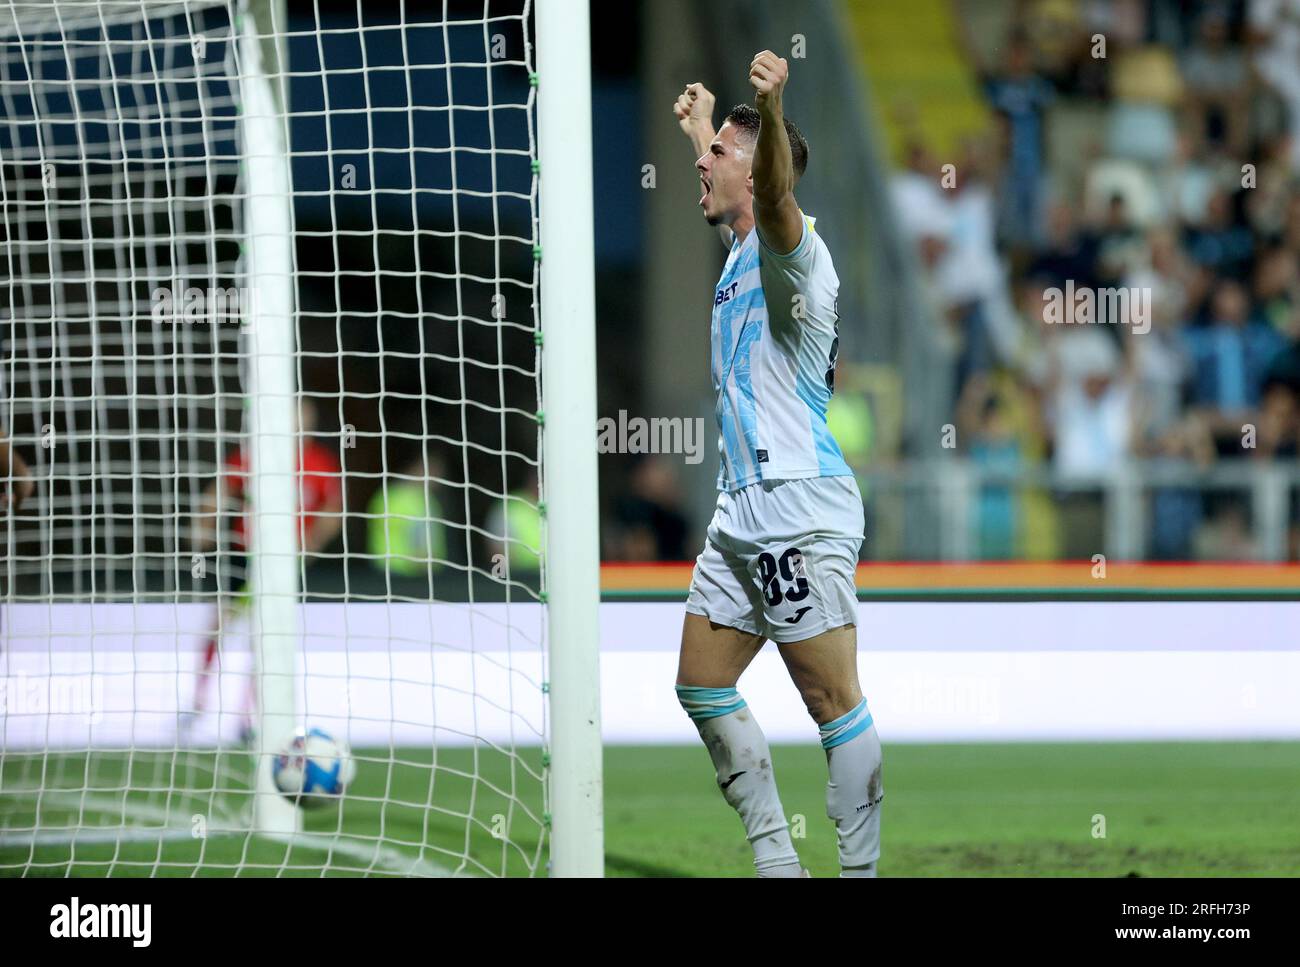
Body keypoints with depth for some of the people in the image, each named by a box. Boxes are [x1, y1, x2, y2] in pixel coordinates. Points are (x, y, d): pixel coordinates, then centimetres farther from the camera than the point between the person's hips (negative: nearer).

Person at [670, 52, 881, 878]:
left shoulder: (789, 244, -10)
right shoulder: (741, 248, 18)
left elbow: (775, 198, -36)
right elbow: (724, 192, 43)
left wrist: (772, 112, -55)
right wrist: (698, 123, 60)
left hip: (800, 510, -10)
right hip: (743, 512, 10)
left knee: (834, 701, -8)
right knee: (702, 688, 10)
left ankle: (862, 869, -6)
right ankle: (777, 863, 15)